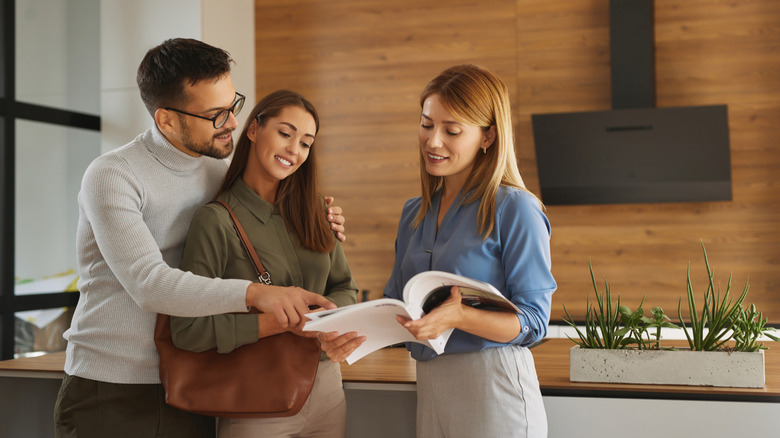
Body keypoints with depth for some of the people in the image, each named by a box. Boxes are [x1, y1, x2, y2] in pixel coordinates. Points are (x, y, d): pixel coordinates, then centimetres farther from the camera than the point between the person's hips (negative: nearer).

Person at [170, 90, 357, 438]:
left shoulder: (312, 213, 6)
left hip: (326, 391, 6)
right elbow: (187, 330, -17)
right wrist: (279, 321, -23)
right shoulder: (216, 220, -12)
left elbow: (345, 288, 11)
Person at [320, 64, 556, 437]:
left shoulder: (516, 210, -9)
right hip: (429, 389, 6)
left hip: (494, 391, -6)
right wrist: (352, 334, -6)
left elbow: (533, 322, -12)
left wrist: (458, 317, -27)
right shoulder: (413, 214, 12)